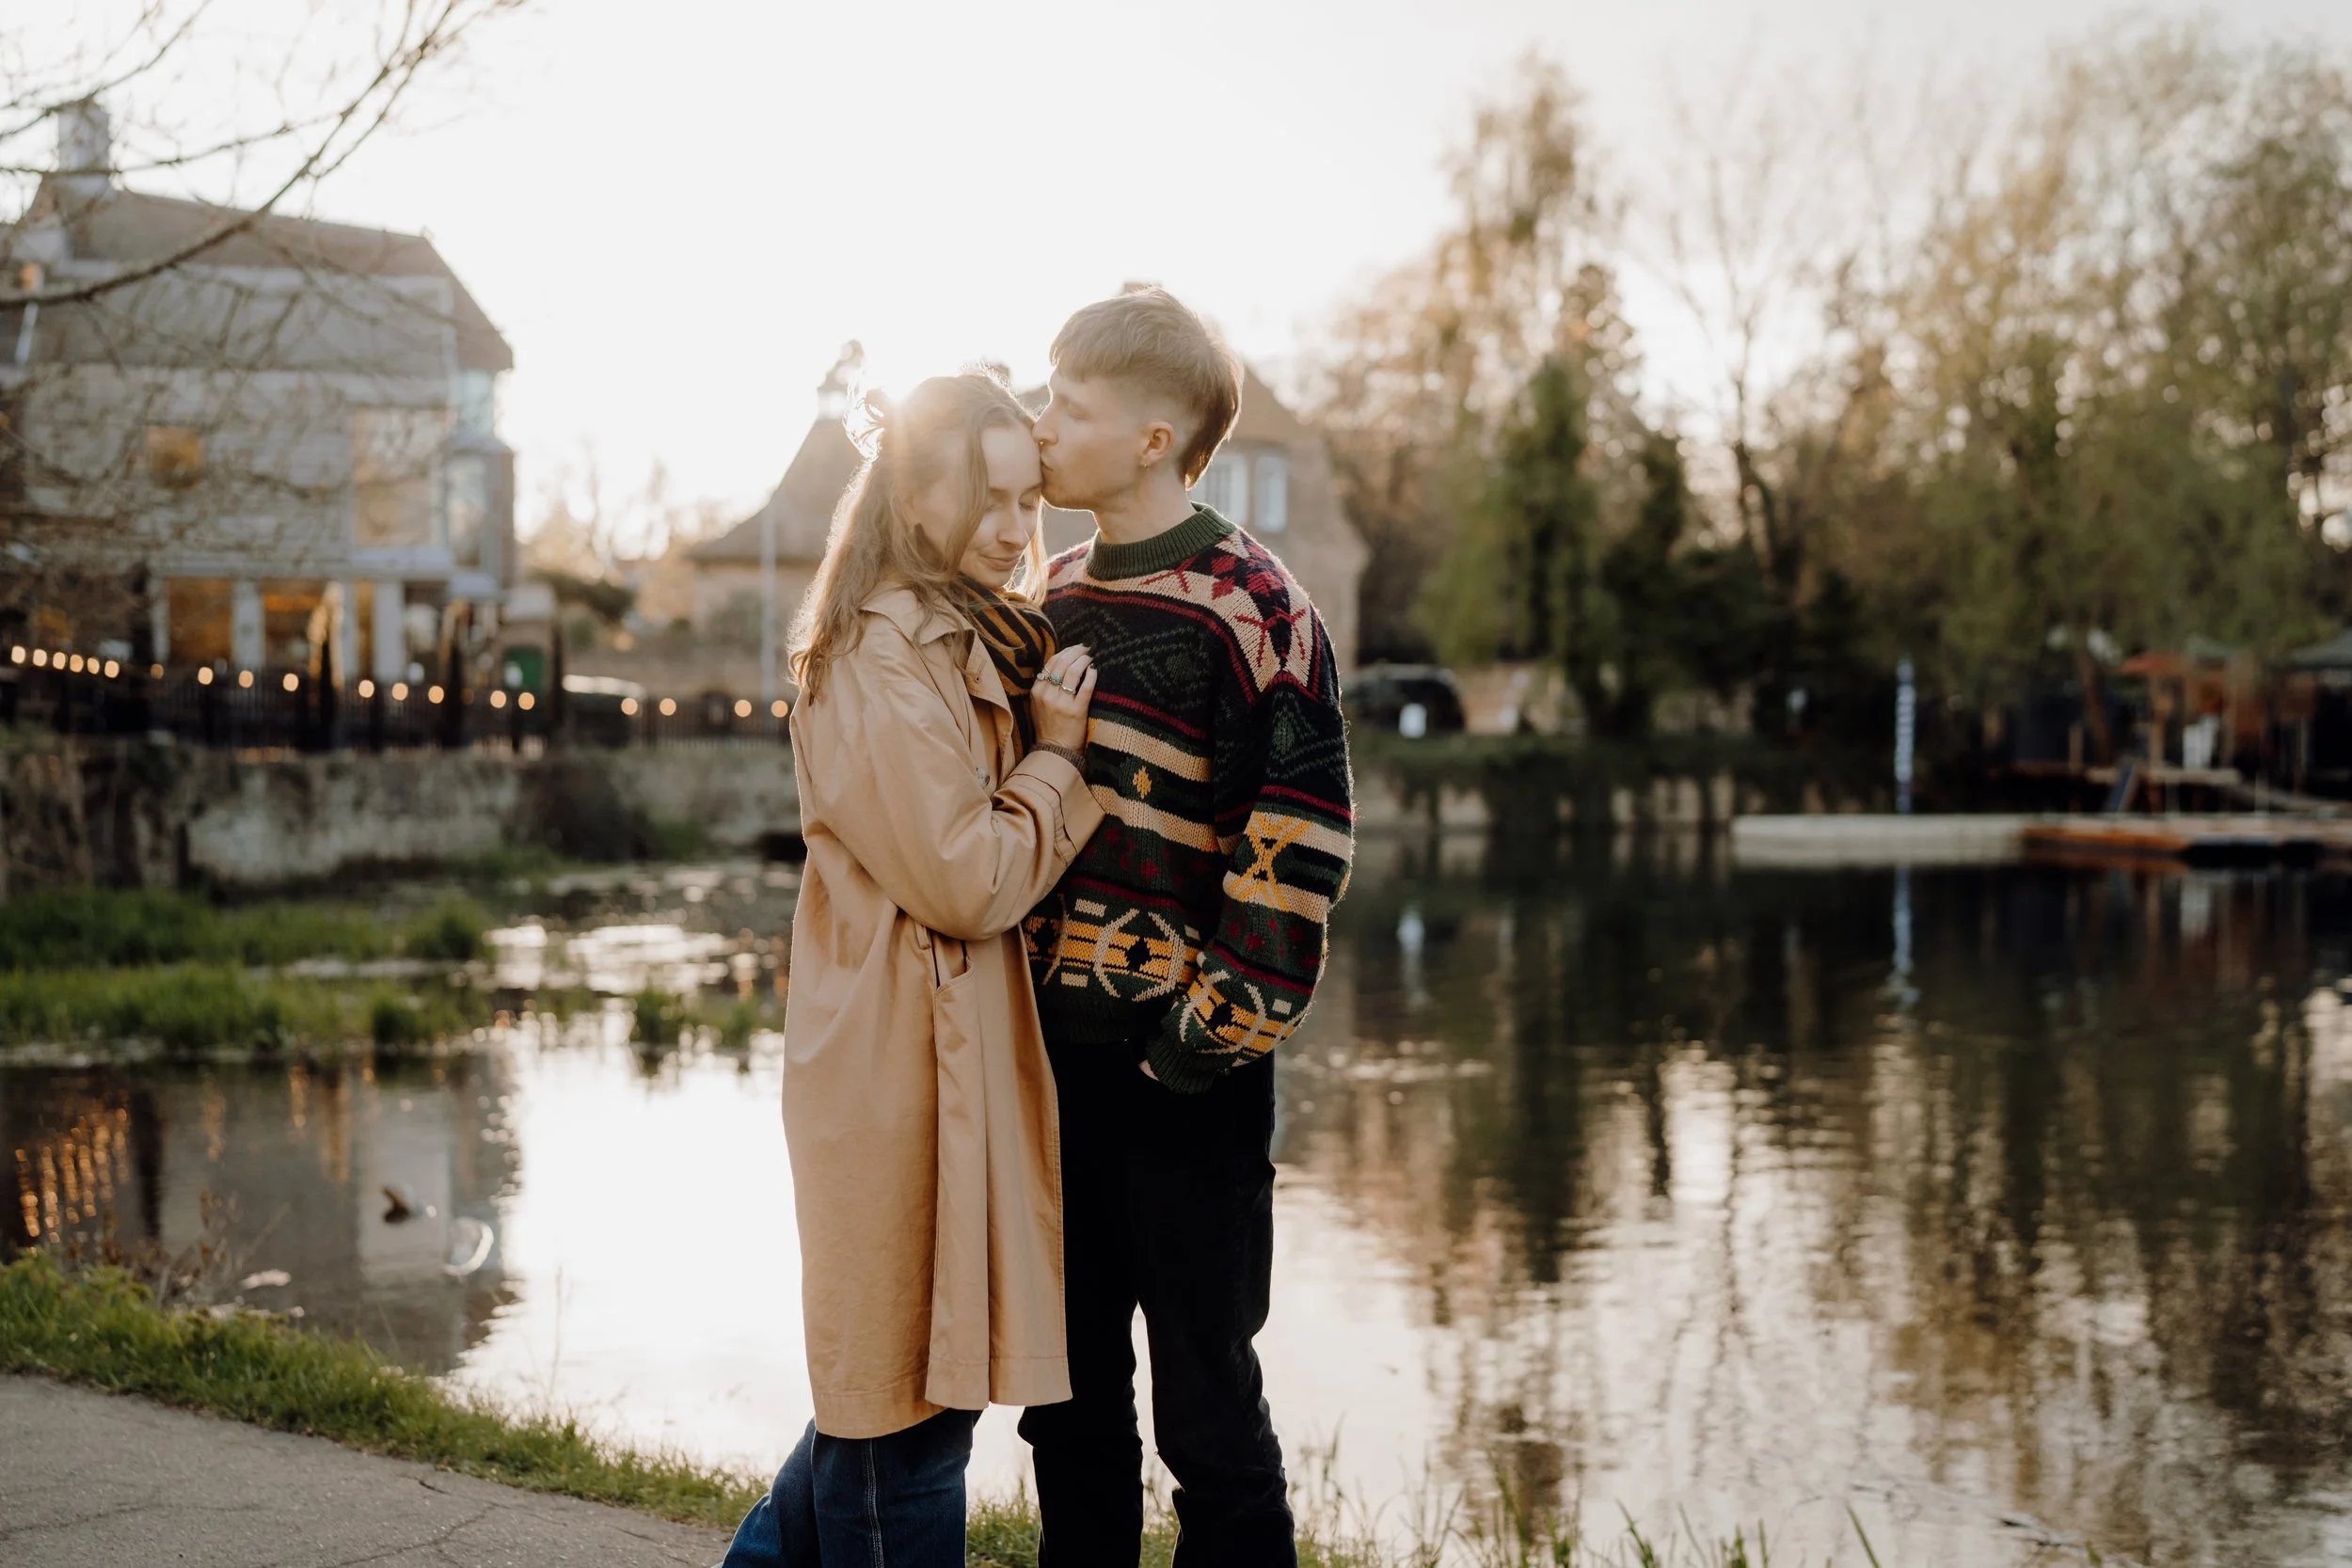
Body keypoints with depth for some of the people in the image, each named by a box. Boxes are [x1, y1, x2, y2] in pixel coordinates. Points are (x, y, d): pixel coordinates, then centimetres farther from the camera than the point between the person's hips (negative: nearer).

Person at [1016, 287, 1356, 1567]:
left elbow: (1303, 827, -14)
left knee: (1205, 1401, 3)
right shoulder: (1058, 593, 13)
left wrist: (1235, 1016, -17)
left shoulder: (1249, 606, -11)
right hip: (1053, 1039, 7)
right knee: (1066, 1393, 15)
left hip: (1182, 1070, -7)